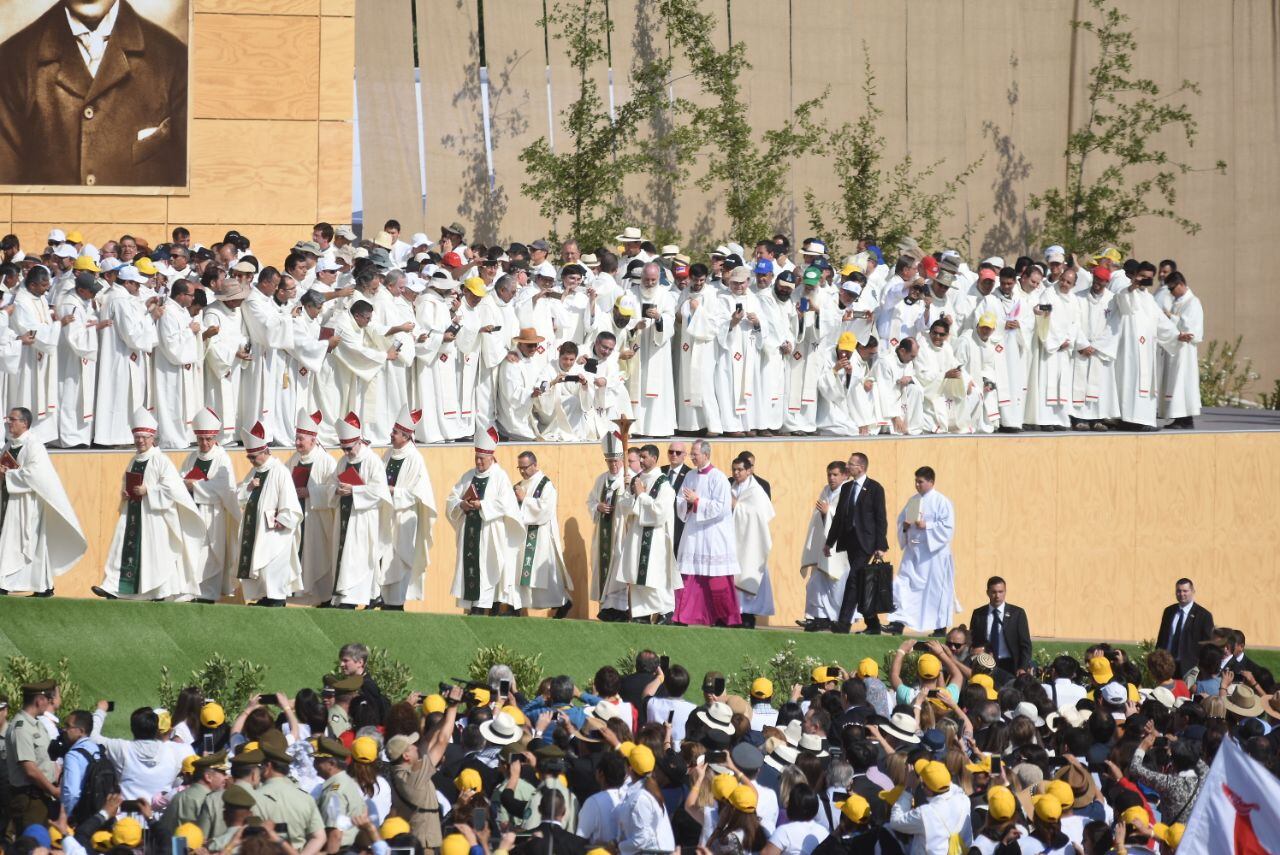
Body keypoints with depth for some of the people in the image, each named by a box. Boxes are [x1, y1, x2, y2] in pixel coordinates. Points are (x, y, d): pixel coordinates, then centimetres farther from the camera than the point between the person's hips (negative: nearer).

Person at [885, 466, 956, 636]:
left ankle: (941, 626, 11)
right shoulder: (913, 501, 12)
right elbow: (901, 520, 18)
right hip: (913, 551, 6)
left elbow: (947, 527, -12)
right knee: (903, 584, -5)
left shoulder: (942, 502, -6)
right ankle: (899, 621, -7)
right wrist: (904, 526, -4)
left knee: (936, 588, 0)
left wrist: (926, 526, -20)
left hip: (933, 552, -6)